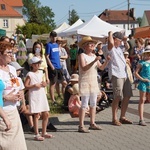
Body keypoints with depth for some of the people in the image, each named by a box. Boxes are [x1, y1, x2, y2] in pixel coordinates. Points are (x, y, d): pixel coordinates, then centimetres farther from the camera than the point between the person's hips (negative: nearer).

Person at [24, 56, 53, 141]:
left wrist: (44, 84, 2)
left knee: (46, 114, 8)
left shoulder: (40, 73, 11)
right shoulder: (30, 74, -8)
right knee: (36, 115, -4)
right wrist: (34, 85, -21)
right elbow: (26, 86, -12)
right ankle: (37, 134, 4)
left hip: (42, 96, 7)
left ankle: (44, 132, 21)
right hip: (34, 97, -7)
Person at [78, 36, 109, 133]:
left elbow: (101, 67, 11)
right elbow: (84, 68, -23)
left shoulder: (94, 56, 12)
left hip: (94, 81, 7)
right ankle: (81, 126, -5)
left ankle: (92, 123, 20)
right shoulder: (82, 55, -9)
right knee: (84, 104, -8)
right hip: (85, 81, -7)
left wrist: (107, 61, -6)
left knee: (93, 104, 11)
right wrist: (94, 61, -29)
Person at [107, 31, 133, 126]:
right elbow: (111, 43, -29)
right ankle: (114, 119, 0)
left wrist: (125, 41, 17)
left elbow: (127, 47, 37)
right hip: (116, 75, -9)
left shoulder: (119, 47, 20)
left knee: (127, 96, 11)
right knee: (118, 97, -10)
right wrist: (110, 34, -11)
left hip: (124, 75, 9)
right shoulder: (110, 48, -7)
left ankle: (122, 117, 21)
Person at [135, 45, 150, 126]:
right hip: (143, 83, -5)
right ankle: (141, 119, -1)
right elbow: (136, 73, -4)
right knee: (142, 100, -2)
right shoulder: (142, 62, 0)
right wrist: (142, 79, -15)